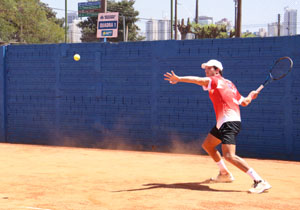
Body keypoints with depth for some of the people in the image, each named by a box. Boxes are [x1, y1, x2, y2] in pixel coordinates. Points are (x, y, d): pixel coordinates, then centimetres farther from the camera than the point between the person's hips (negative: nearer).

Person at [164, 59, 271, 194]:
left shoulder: (215, 80, -2)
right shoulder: (229, 84, 22)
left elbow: (199, 80, -21)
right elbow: (244, 102, 24)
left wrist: (179, 79, -29)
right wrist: (251, 95, 40)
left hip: (229, 121, -10)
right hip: (222, 123, 10)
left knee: (229, 156, -22)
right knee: (207, 145, 24)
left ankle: (259, 181, -23)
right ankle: (225, 174, 35)